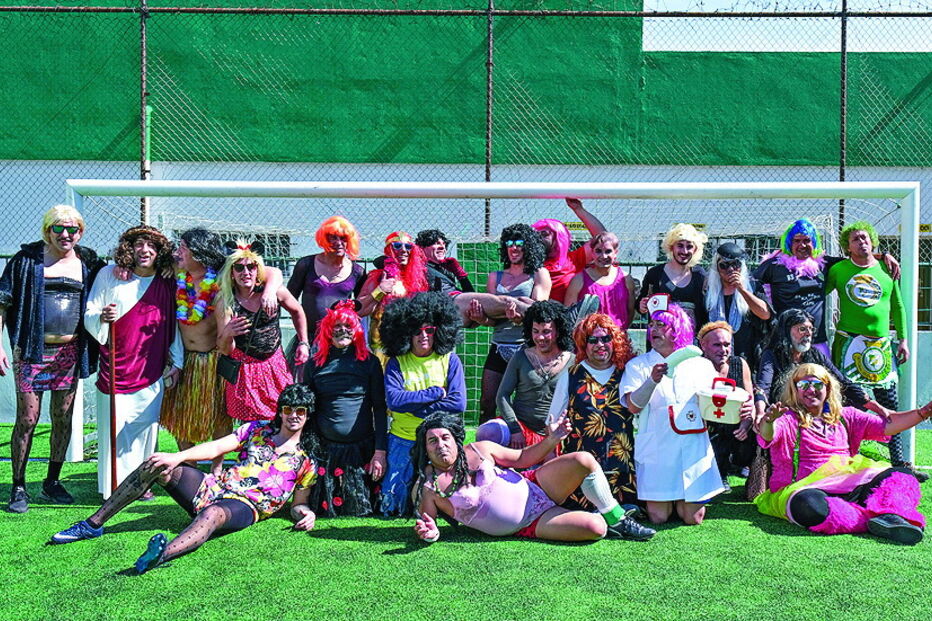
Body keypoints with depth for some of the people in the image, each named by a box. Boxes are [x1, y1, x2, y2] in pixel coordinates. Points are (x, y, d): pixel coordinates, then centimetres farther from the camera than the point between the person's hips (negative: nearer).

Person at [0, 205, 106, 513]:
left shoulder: (88, 263, 7)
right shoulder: (28, 259, -1)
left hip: (70, 351, 3)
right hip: (32, 350, -3)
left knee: (63, 418, 9)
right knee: (27, 419, -2)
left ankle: (52, 482, 24)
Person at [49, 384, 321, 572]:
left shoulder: (306, 459, 11)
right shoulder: (256, 429, 17)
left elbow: (298, 503, 14)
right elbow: (216, 448, 6)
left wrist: (305, 513, -11)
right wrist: (177, 457, -9)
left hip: (244, 507, -5)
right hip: (212, 488, 5)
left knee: (213, 513, -41)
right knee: (156, 465, -12)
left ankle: (163, 554, -71)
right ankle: (93, 524, -3)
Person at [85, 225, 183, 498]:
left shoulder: (166, 283, 6)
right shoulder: (109, 274, 1)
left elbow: (173, 324, 12)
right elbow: (89, 314, 4)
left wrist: (176, 362, 9)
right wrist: (101, 318, -19)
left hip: (151, 372, 2)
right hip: (116, 369, -2)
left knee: (145, 427, 5)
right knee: (115, 427, -2)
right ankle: (113, 488, 10)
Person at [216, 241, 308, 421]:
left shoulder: (274, 291, -11)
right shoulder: (226, 303, -13)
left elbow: (297, 312, 9)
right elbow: (225, 350, -11)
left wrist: (303, 343, 6)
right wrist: (227, 334, -32)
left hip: (275, 364, 2)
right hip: (244, 368, -2)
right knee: (249, 422, 2)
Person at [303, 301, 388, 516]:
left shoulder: (369, 362, 3)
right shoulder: (315, 365, 7)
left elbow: (380, 409, 2)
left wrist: (380, 451, -6)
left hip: (363, 450, -1)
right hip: (326, 451, 1)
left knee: (361, 513, 3)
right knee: (325, 512, 6)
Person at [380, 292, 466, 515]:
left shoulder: (450, 361, 2)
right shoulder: (396, 363, 2)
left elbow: (458, 404, -9)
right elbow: (393, 400, -14)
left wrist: (412, 405, -13)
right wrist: (436, 393, -14)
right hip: (403, 440, 0)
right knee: (393, 506, 0)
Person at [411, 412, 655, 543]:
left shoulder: (478, 451, -4)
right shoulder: (426, 487, -11)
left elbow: (522, 458, 6)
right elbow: (426, 521, -2)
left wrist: (552, 440, -8)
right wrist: (430, 534, -27)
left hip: (535, 490, 3)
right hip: (528, 527, -3)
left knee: (583, 461, -21)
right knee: (595, 528, -25)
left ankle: (618, 519, 3)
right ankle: (609, 525, 14)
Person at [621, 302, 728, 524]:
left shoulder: (702, 365, 12)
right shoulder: (638, 365, 4)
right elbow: (634, 406, -10)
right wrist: (652, 381, -27)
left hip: (694, 449, 2)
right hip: (656, 450, -1)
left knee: (692, 518, 0)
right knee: (658, 517, -2)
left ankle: (686, 501, 33)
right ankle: (666, 498, 31)